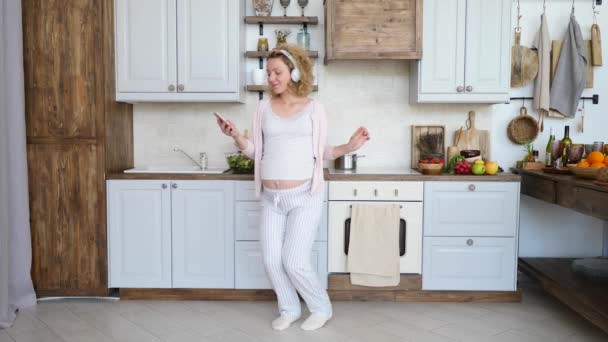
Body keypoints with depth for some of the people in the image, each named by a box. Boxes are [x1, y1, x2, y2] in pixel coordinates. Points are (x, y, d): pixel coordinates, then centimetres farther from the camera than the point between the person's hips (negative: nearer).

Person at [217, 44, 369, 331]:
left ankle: (321, 309, 22)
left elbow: (322, 152, 5)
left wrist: (349, 147, -11)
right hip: (271, 199, 4)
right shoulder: (265, 107, 7)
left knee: (294, 262, -5)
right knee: (272, 261, 5)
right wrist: (235, 136, -9)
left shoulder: (313, 108, 0)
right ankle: (289, 309, 30)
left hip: (304, 197, -4)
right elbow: (255, 151, 8)